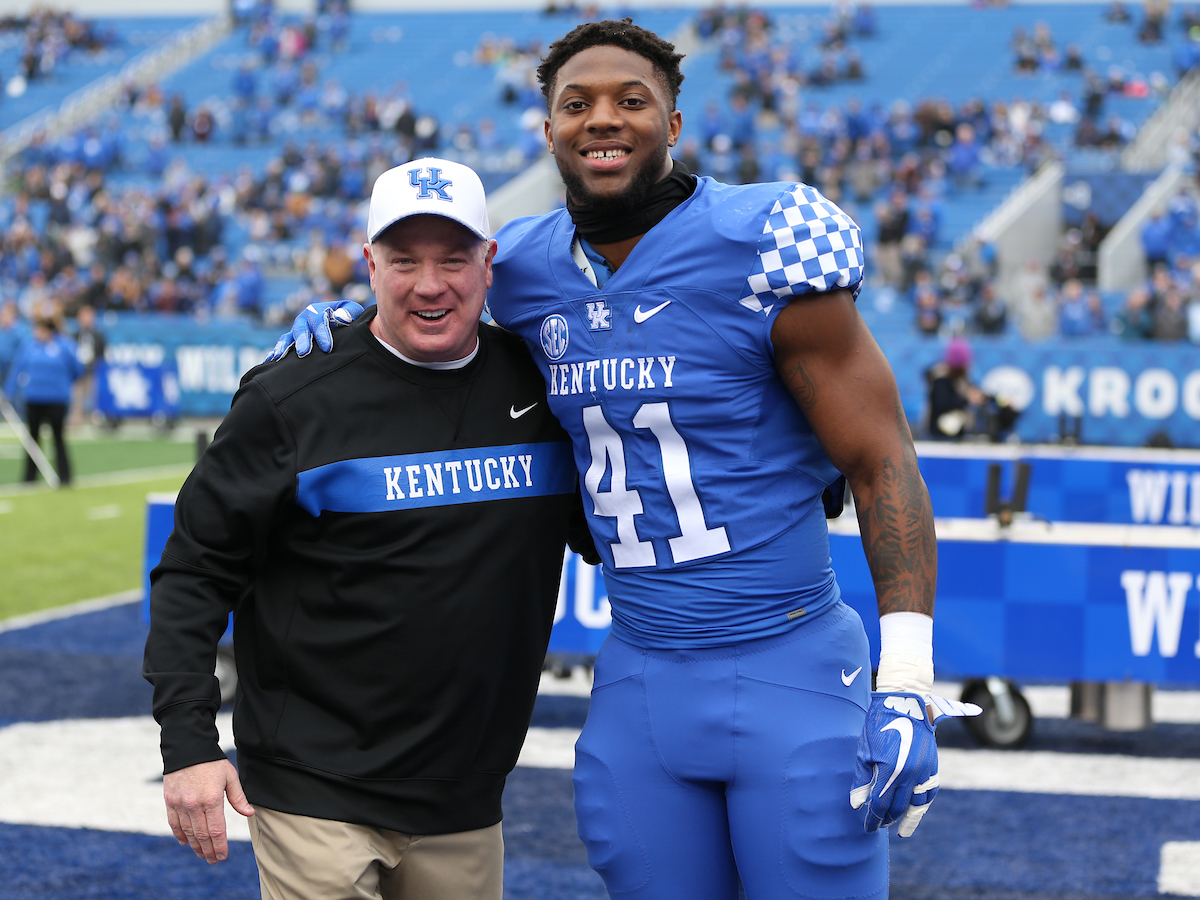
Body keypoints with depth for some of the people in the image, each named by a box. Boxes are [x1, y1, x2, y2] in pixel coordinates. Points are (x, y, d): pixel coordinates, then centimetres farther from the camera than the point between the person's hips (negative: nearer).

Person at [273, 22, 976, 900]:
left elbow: (883, 467, -10)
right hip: (642, 680, 5)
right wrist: (358, 314, 8)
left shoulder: (761, 251, -12)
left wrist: (908, 689, -15)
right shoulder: (529, 271, 4)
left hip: (788, 667, -5)